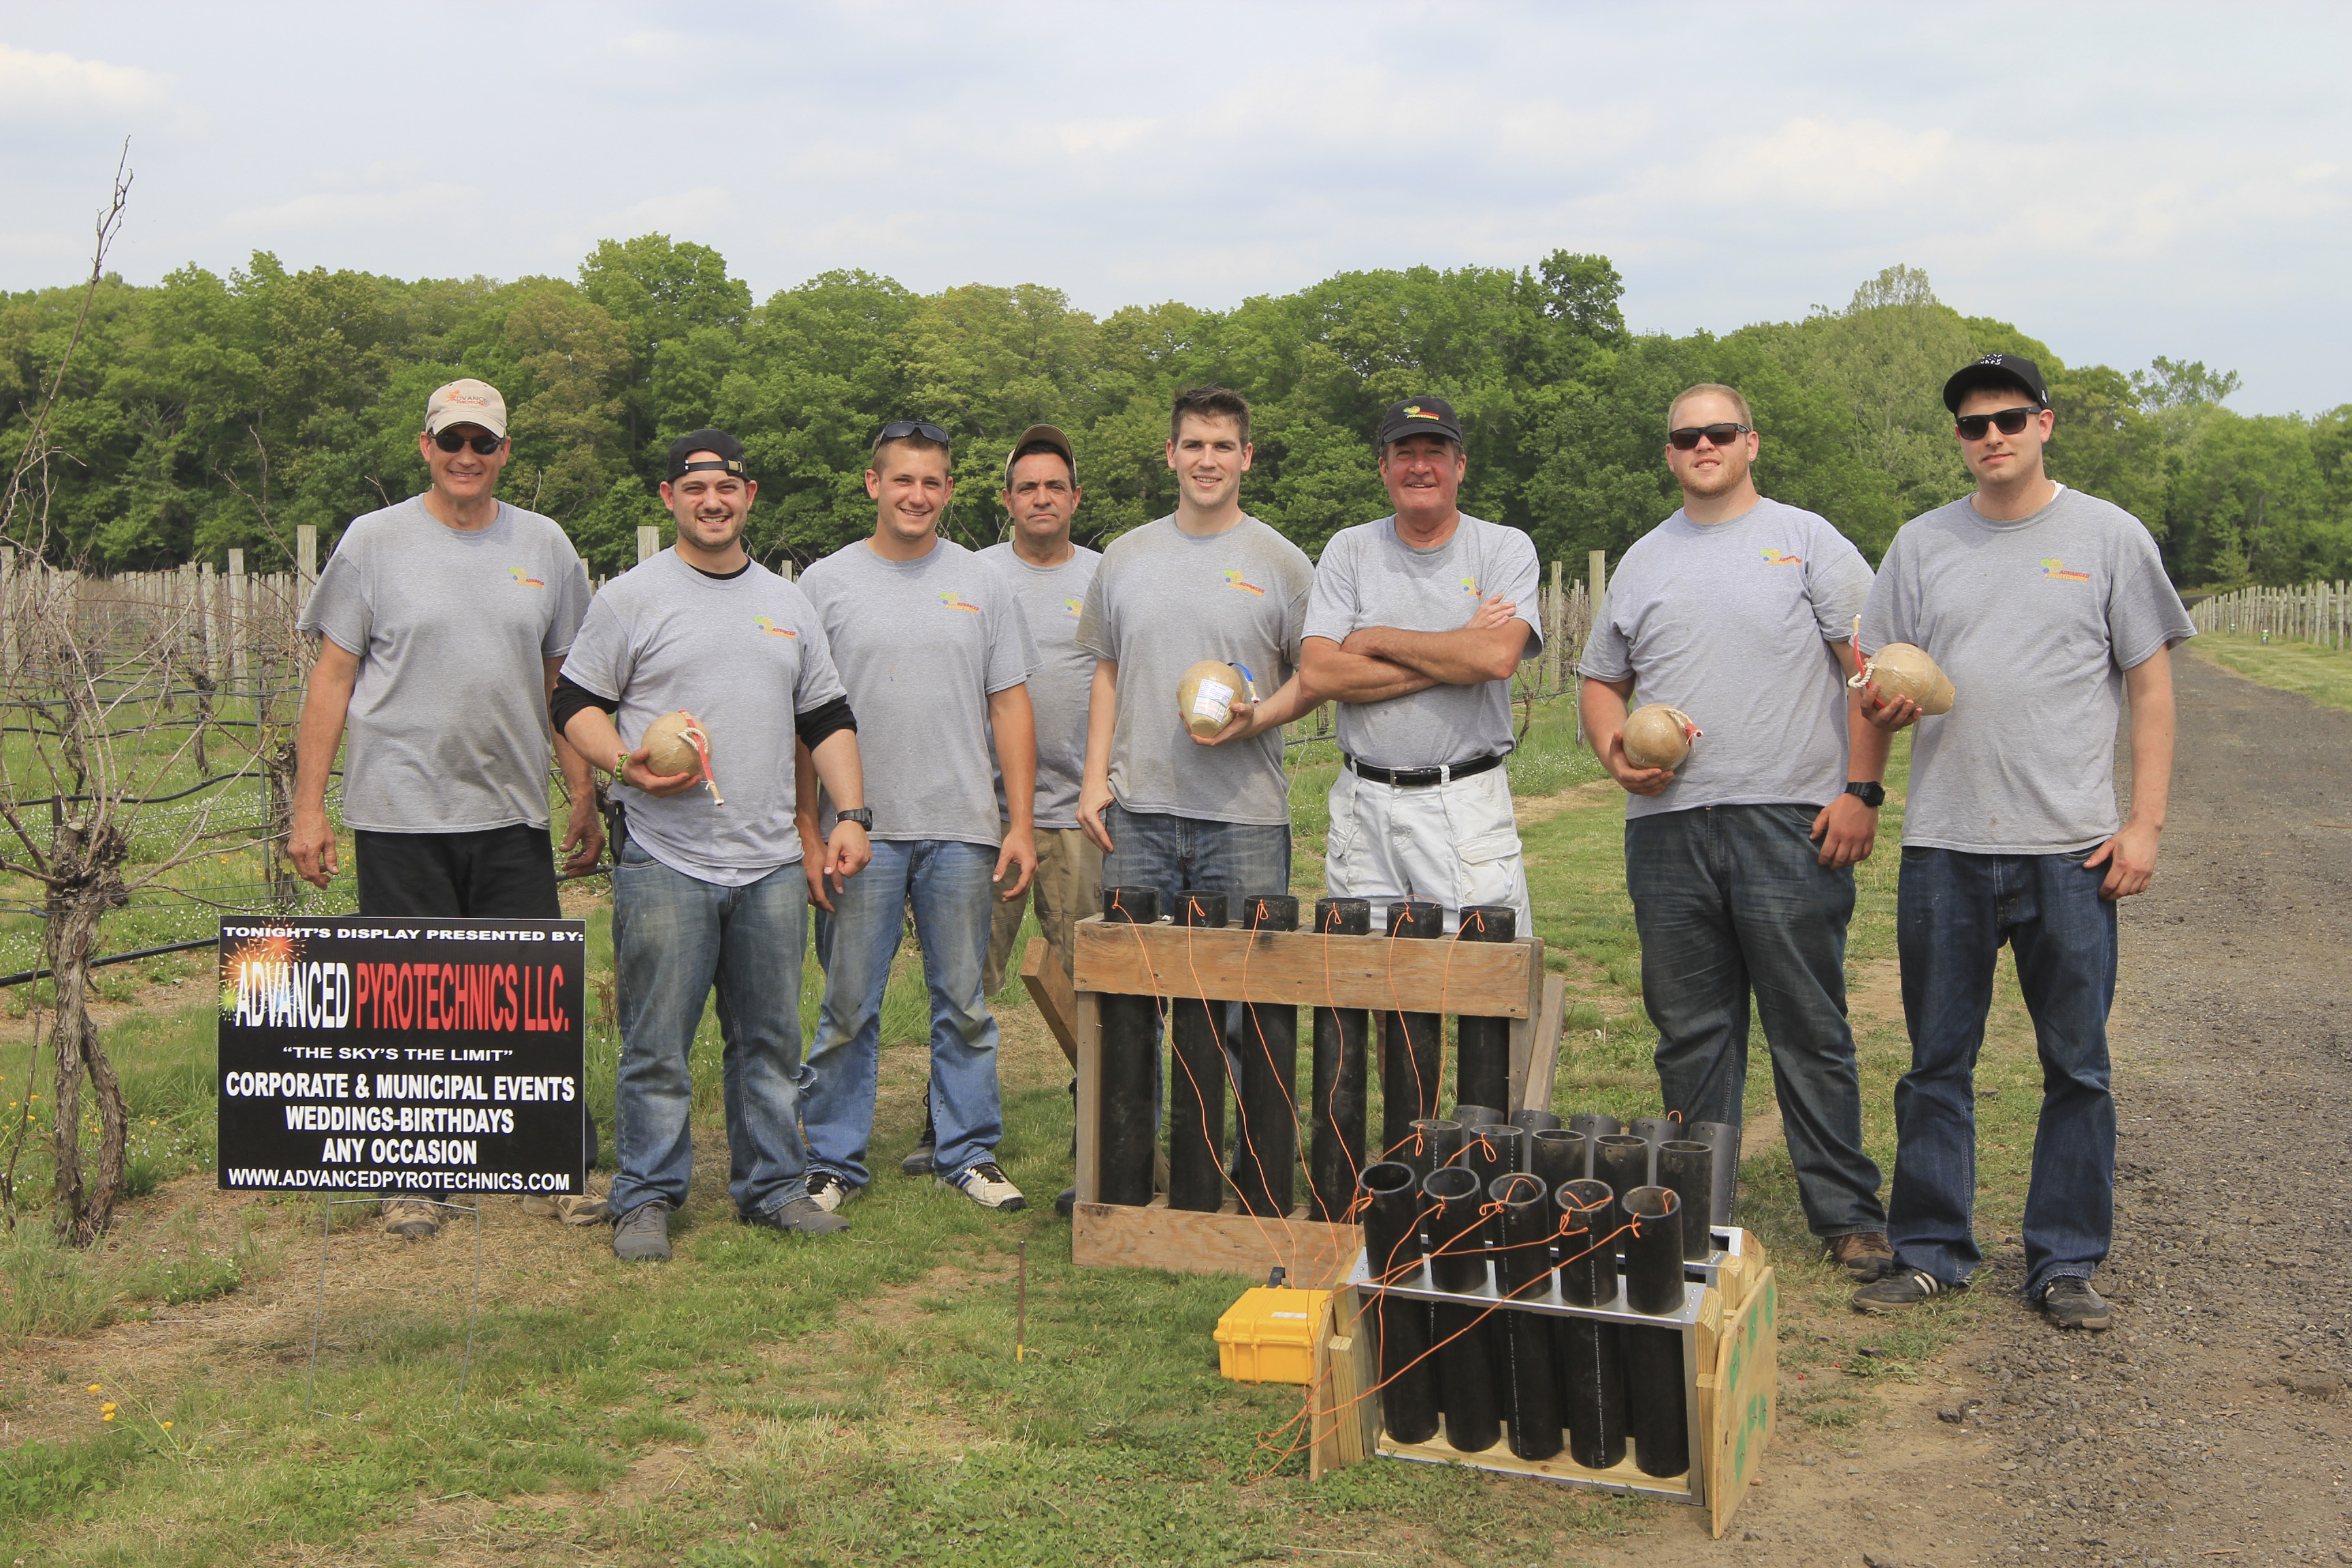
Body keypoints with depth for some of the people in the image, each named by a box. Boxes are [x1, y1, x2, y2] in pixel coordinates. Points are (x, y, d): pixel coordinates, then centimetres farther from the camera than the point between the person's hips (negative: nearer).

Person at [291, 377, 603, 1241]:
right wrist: (308, 807, -3)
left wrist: (585, 798, 13)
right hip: (401, 814, -2)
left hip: (514, 815, 2)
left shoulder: (545, 546, 9)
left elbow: (563, 682, 15)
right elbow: (332, 677, 1)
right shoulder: (374, 541, 1)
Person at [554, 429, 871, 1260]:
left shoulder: (789, 602, 16)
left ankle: (773, 1187, 21)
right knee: (657, 1045, -1)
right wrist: (626, 763, -16)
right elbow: (576, 703, 2)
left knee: (771, 1037, 10)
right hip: (665, 863, -4)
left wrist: (850, 814, 8)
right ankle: (647, 1199, 11)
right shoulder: (631, 597, 2)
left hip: (772, 863, 4)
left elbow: (829, 720, 19)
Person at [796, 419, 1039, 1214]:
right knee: (849, 1007, 4)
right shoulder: (826, 582, 4)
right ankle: (832, 1160, 14)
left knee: (964, 1003, 8)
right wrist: (807, 831, -4)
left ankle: (969, 1153, 19)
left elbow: (1011, 709, 8)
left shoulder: (981, 584, 9)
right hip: (859, 830, -1)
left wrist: (1019, 825, 1)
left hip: (963, 832, 2)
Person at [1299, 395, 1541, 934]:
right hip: (1363, 803, 2)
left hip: (1468, 805, -2)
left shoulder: (1507, 548, 3)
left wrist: (1378, 639, -6)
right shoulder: (1348, 550, 7)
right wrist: (1455, 656, -9)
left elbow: (1498, 657, -15)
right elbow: (1318, 674, -7)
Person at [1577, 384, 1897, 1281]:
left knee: (1810, 1031, -1)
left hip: (1790, 824, -4)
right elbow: (1601, 680, 22)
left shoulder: (1807, 541, 4)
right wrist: (1616, 753, 2)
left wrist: (1861, 789, -9)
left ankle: (1848, 1216, 9)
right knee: (1689, 1030, 9)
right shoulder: (1643, 561, 17)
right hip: (1666, 826, 4)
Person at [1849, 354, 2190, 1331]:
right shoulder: (1922, 544, 10)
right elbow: (1881, 694, 13)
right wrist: (1884, 706, -12)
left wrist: (2145, 822, -4)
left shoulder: (2109, 537, 4)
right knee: (1938, 1064, 7)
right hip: (1944, 847, 2)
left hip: (2072, 848, -1)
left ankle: (2066, 1263, 16)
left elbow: (2150, 688, 4)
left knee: (2077, 1067, 5)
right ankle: (1932, 1252, 18)